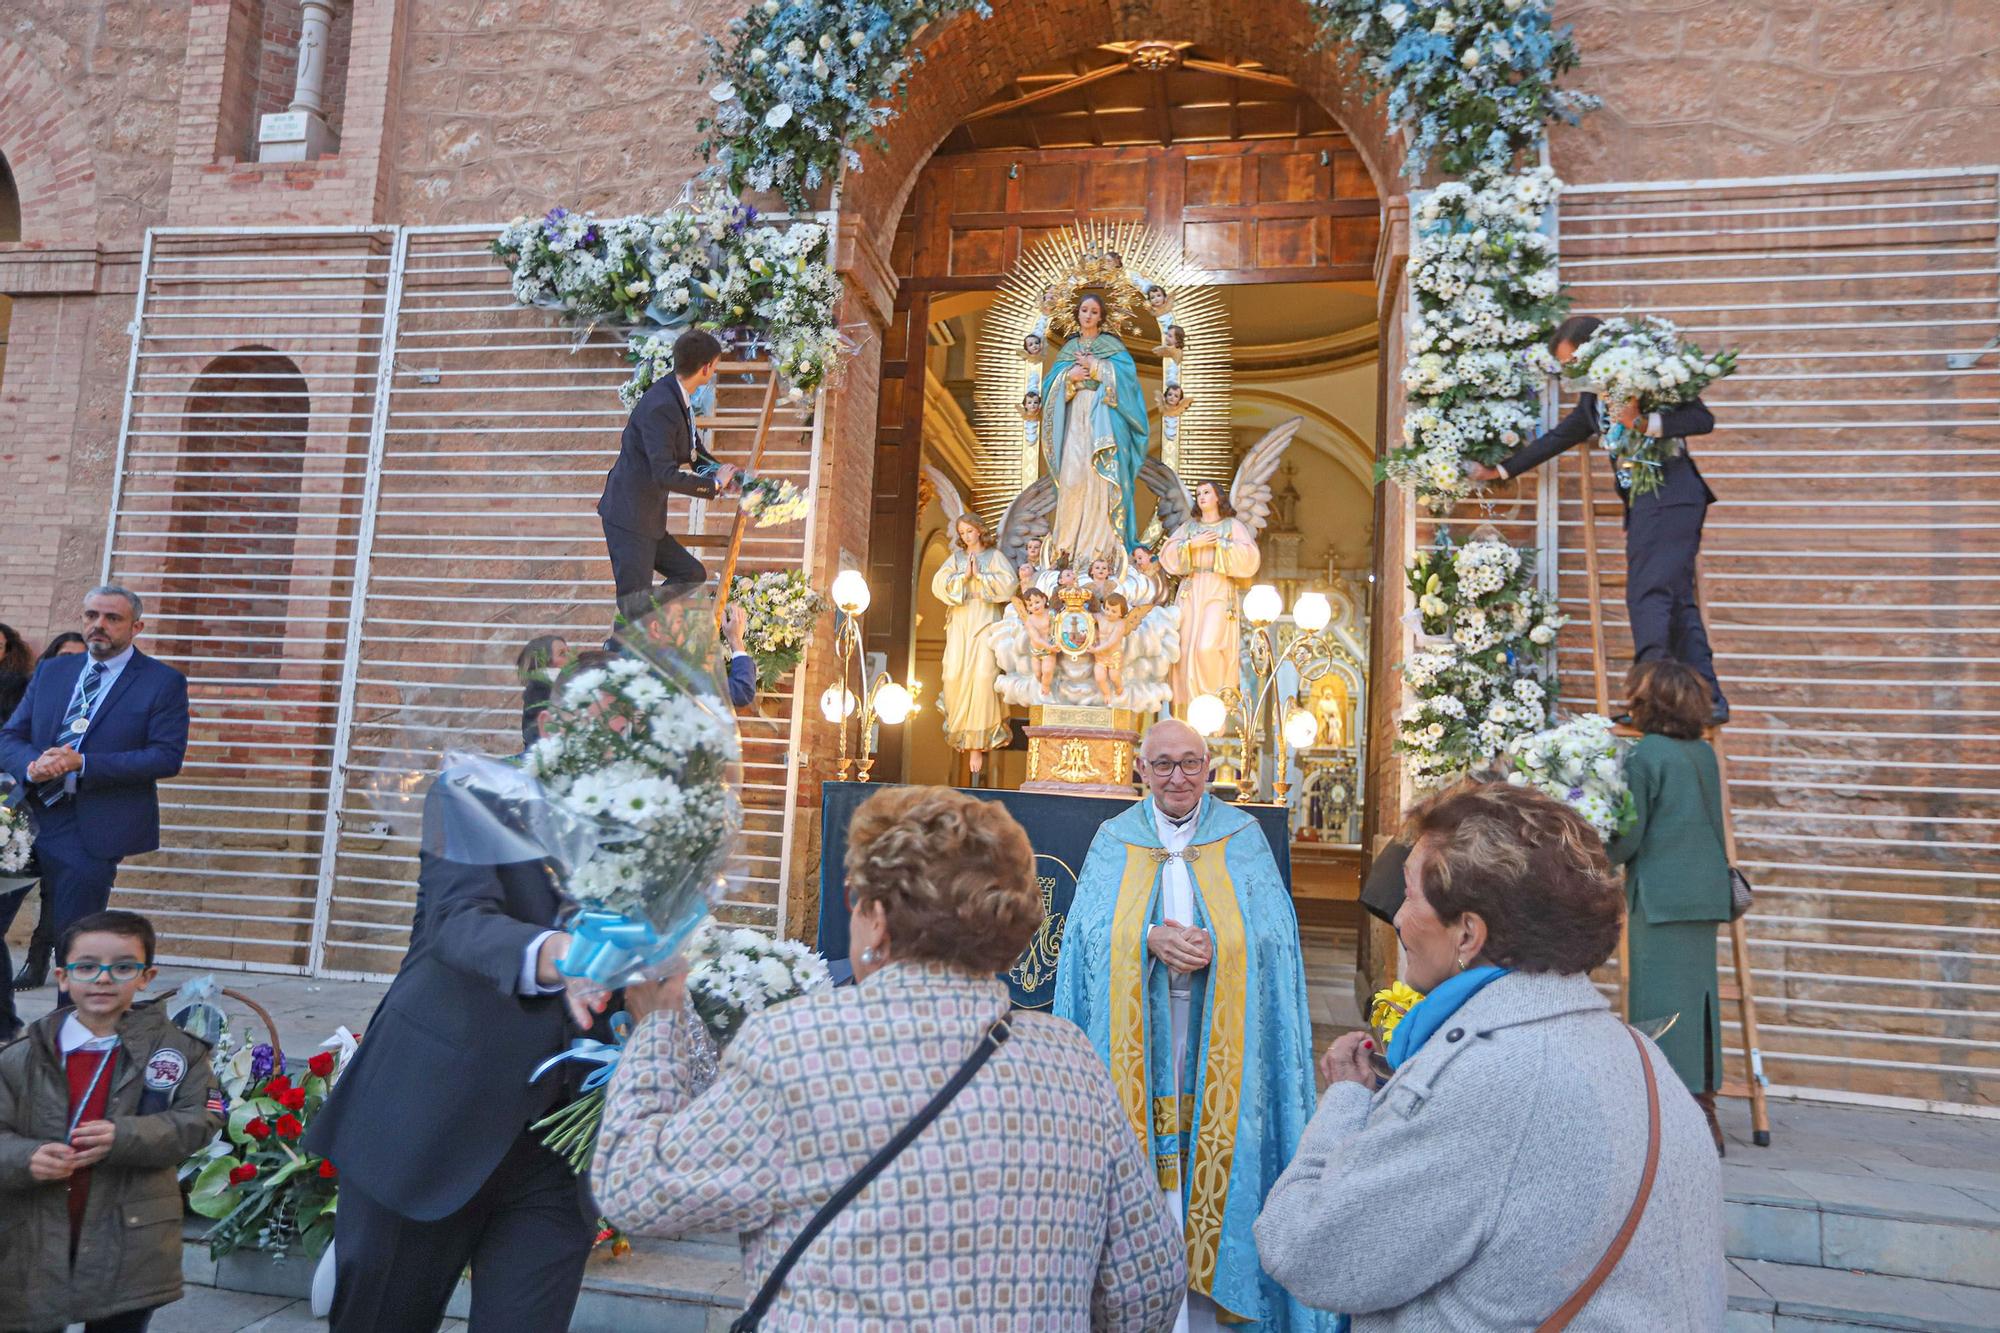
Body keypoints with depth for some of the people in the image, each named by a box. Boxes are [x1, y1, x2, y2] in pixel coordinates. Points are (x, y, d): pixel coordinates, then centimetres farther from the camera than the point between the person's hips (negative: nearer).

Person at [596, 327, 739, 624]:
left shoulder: (677, 398, 8)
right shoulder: (661, 407, -23)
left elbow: (691, 451, 24)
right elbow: (665, 475, -29)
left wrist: (725, 473, 8)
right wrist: (715, 484, -17)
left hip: (648, 521, 10)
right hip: (628, 518, -10)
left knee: (693, 575, 16)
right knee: (636, 607, -6)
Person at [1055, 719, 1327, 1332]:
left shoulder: (1243, 838, 5)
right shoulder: (1115, 840, 7)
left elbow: (1272, 930, -2)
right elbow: (1091, 930, -1)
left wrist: (1215, 946, -20)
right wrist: (1149, 940, -19)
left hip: (1220, 1040, 0)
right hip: (1139, 1036, 0)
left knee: (1211, 1148, -1)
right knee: (1140, 1148, -1)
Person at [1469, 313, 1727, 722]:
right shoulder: (1593, 396, 18)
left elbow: (1703, 418, -11)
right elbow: (1558, 437, 27)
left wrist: (1645, 423, -22)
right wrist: (1501, 470, 27)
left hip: (1671, 494, -8)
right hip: (1642, 502, 8)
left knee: (1648, 596, -15)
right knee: (1677, 601, 6)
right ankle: (1707, 699, 8)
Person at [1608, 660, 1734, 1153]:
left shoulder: (1643, 754, -10)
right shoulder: (1706, 753, 11)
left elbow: (1628, 837, -10)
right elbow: (1710, 826, 18)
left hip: (1661, 896, -7)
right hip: (1706, 892, 7)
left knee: (1663, 1003, -3)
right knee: (1699, 996, 12)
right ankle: (1702, 1109, 19)